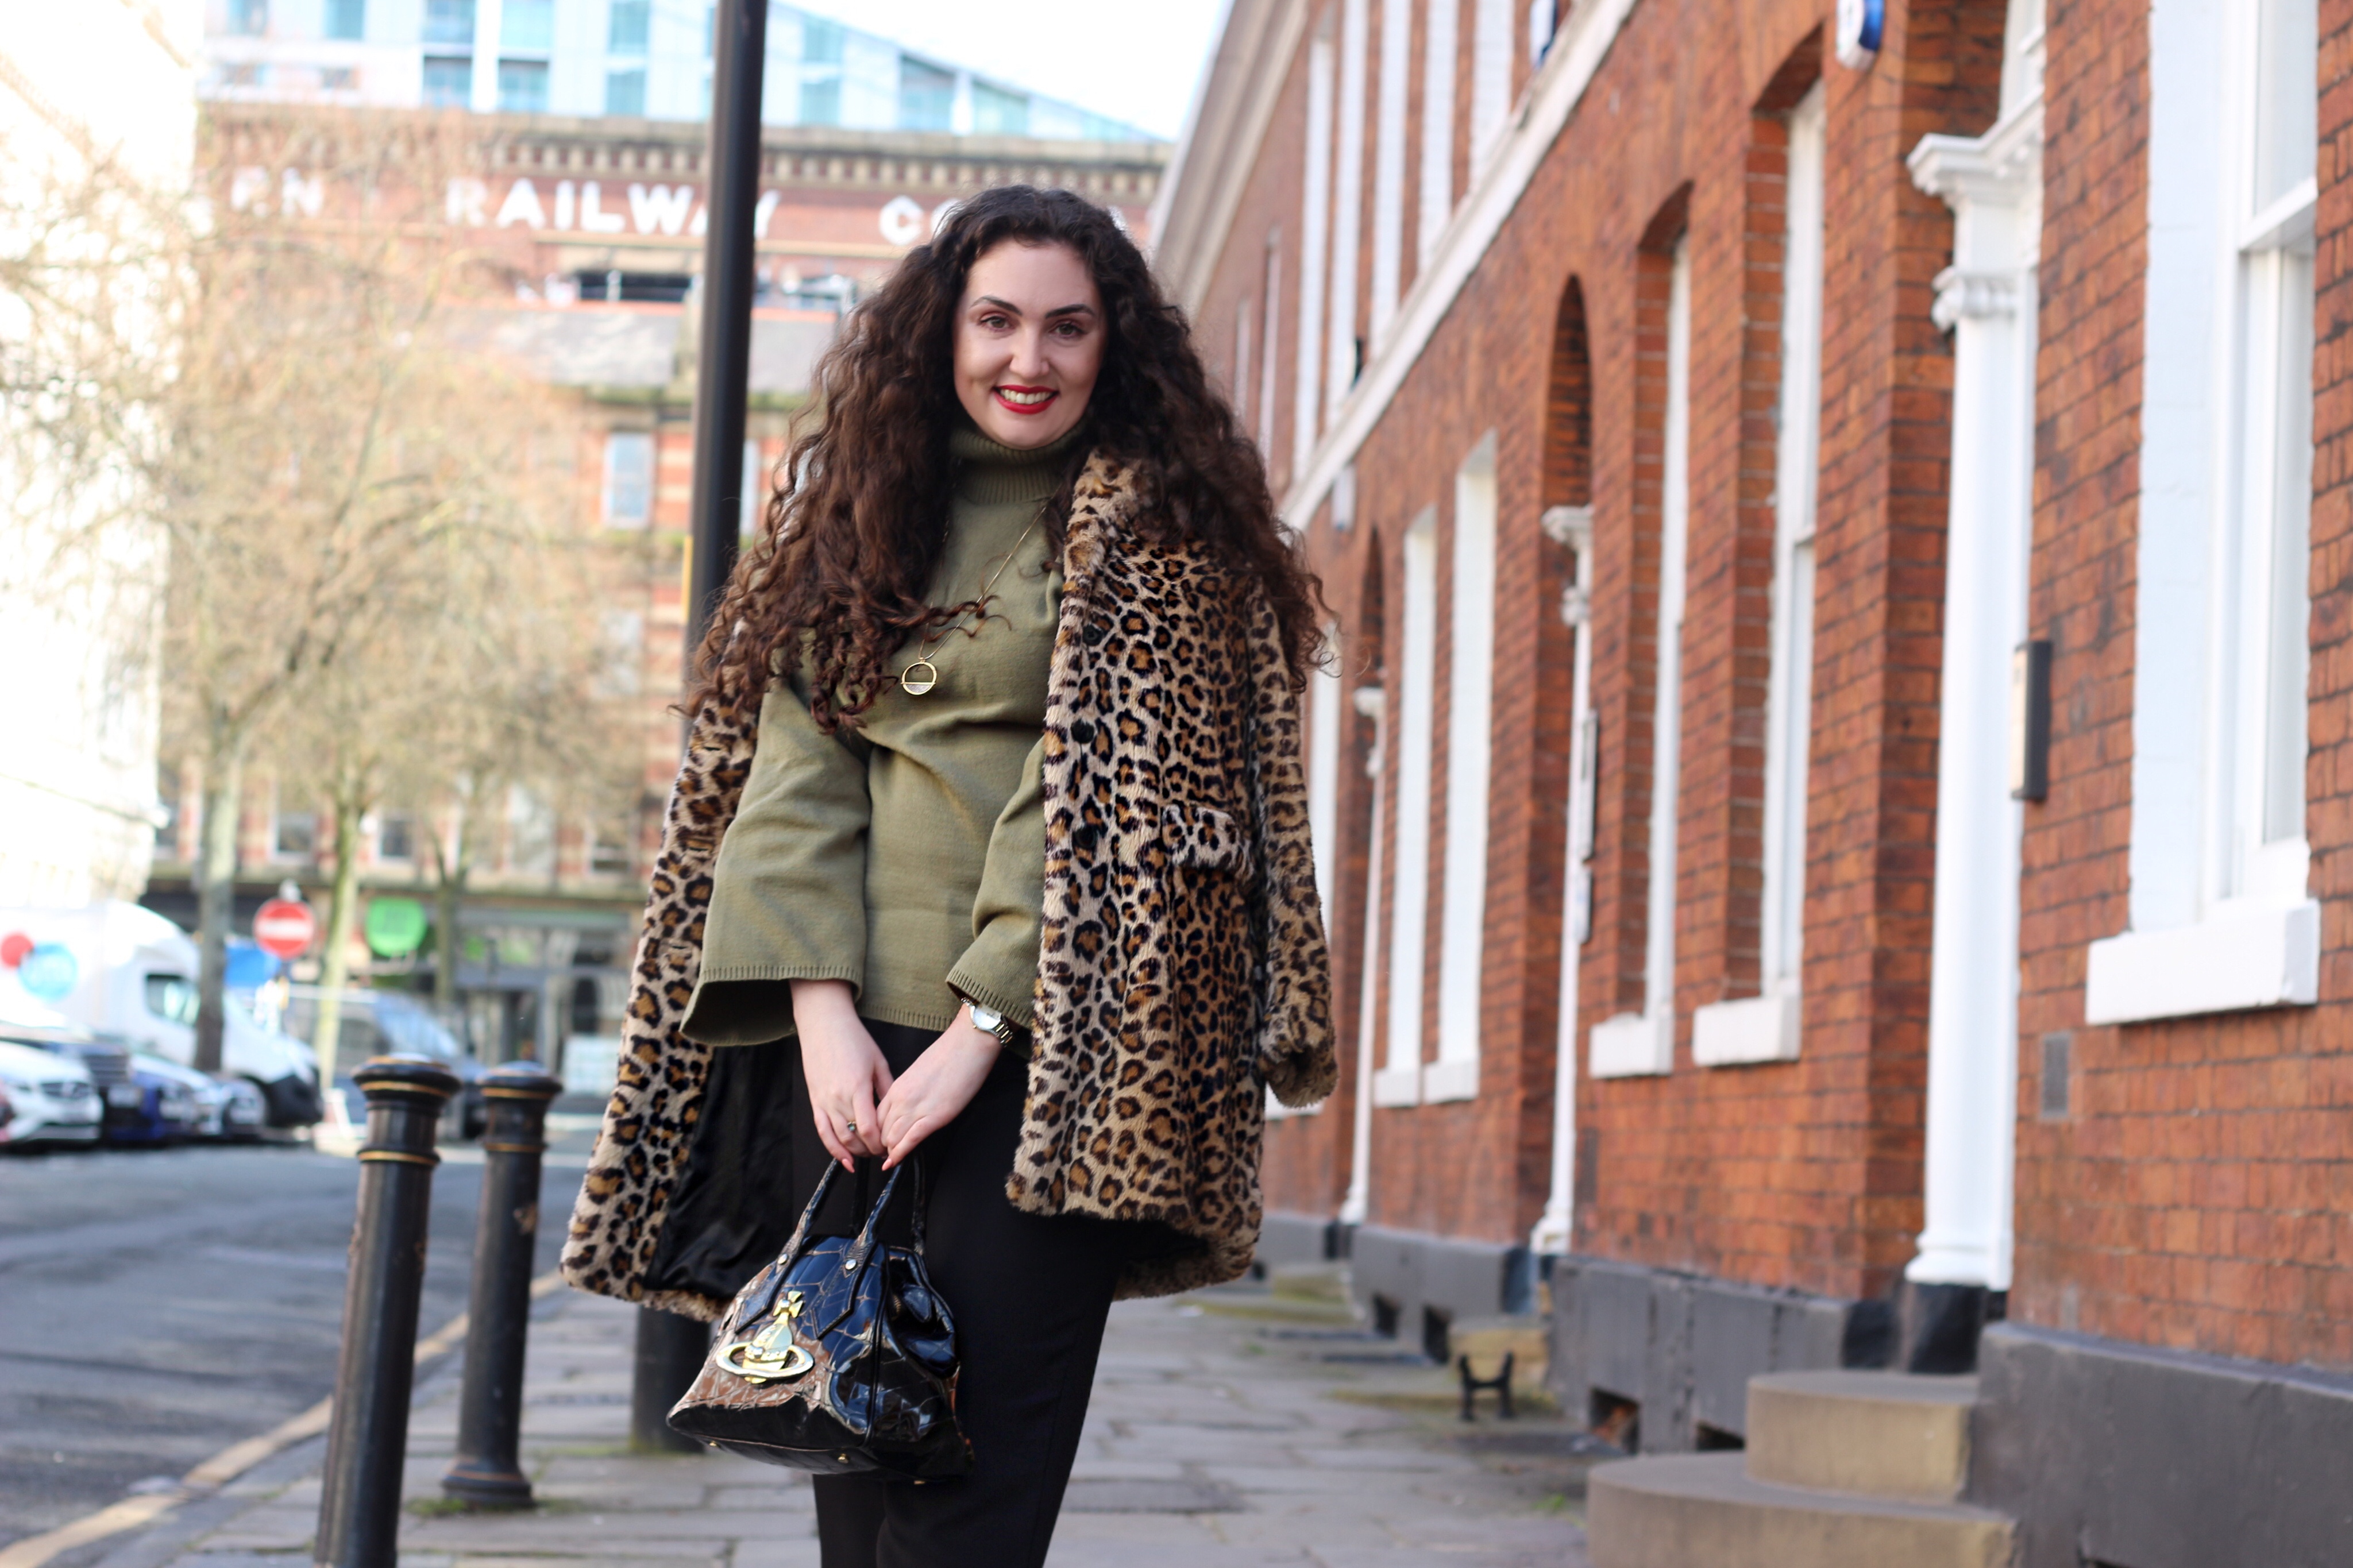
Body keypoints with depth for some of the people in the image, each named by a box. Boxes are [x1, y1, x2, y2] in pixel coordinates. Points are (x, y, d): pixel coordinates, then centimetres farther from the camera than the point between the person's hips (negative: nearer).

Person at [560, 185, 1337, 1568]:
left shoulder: (1157, 531, 3)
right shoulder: (858, 511, 17)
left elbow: (1108, 798, -6)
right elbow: (793, 765, 8)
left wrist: (980, 1025, -13)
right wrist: (821, 1009, -6)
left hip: (1041, 1061, -4)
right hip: (848, 1050, 5)